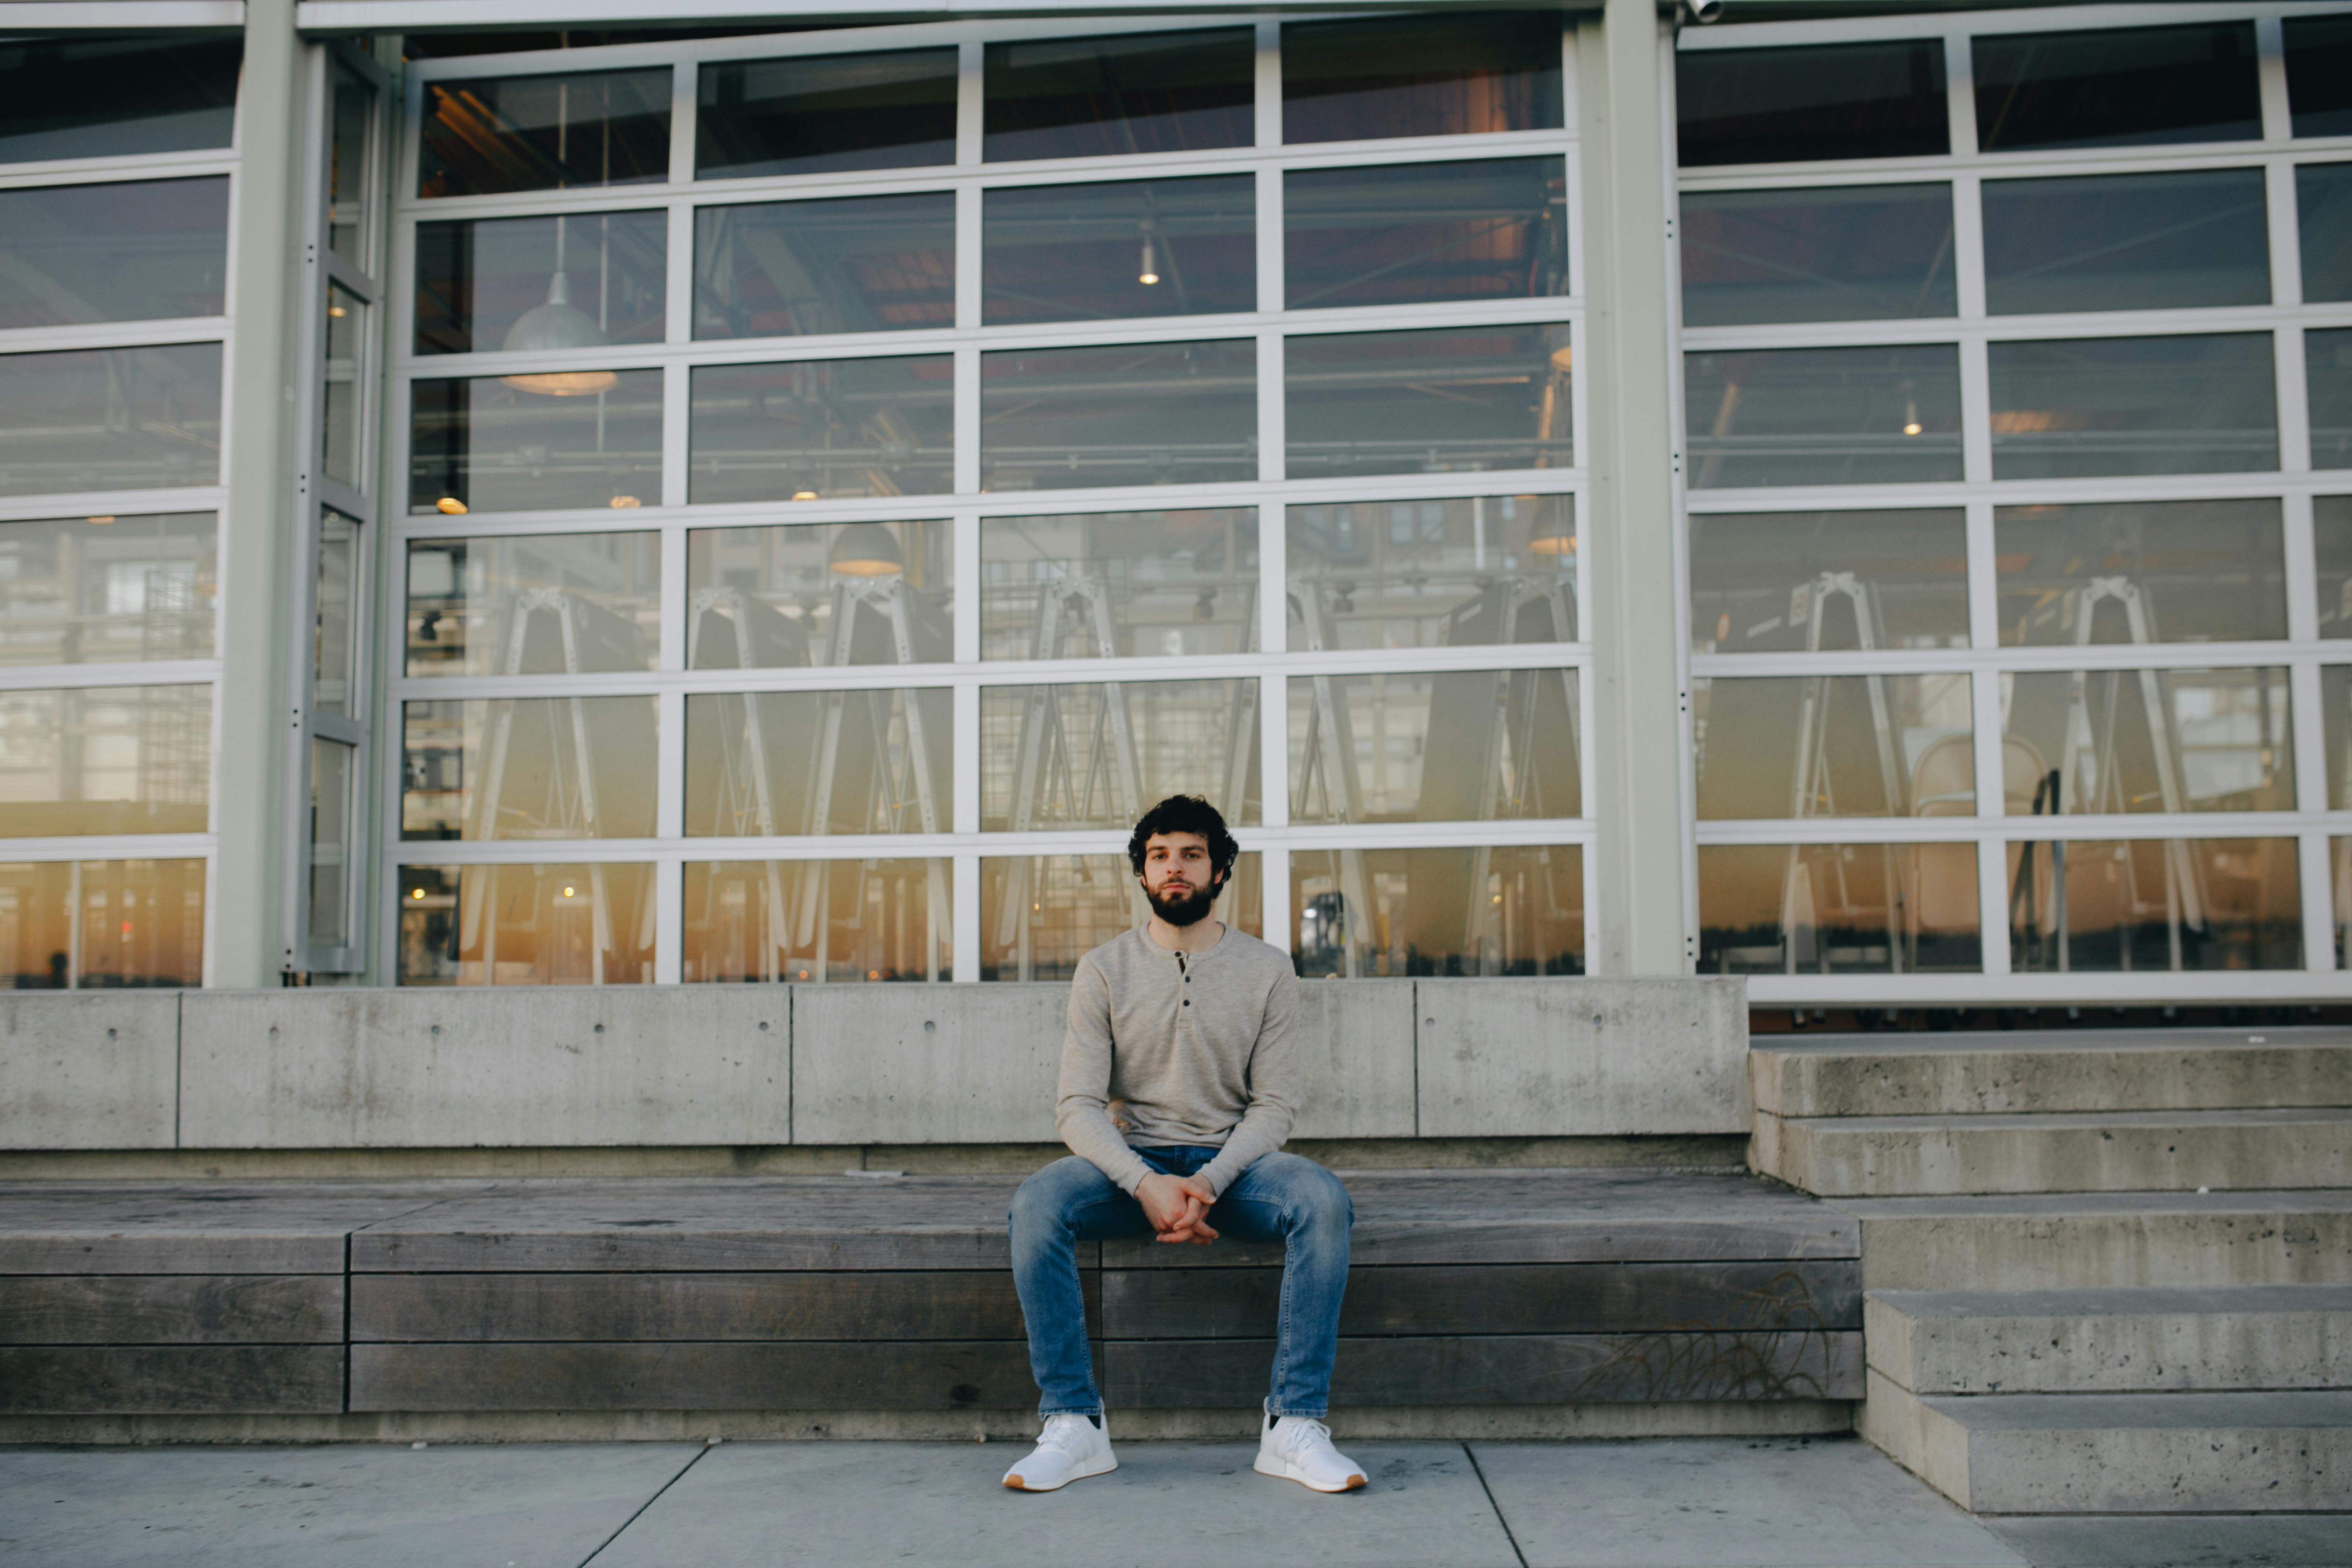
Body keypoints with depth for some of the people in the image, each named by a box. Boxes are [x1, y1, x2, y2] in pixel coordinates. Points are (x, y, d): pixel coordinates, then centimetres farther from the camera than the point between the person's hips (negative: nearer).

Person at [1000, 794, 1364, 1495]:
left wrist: (1208, 1183, -19)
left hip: (1232, 1162, 0)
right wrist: (1147, 1183, -23)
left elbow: (1273, 1104, -1)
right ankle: (1073, 1424, -23)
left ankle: (1294, 1425, -26)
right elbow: (1078, 1106, -4)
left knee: (1324, 1199, -31)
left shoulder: (1266, 970, 4)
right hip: (1130, 1162, 0)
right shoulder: (1104, 970, 3)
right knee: (1036, 1202, -30)